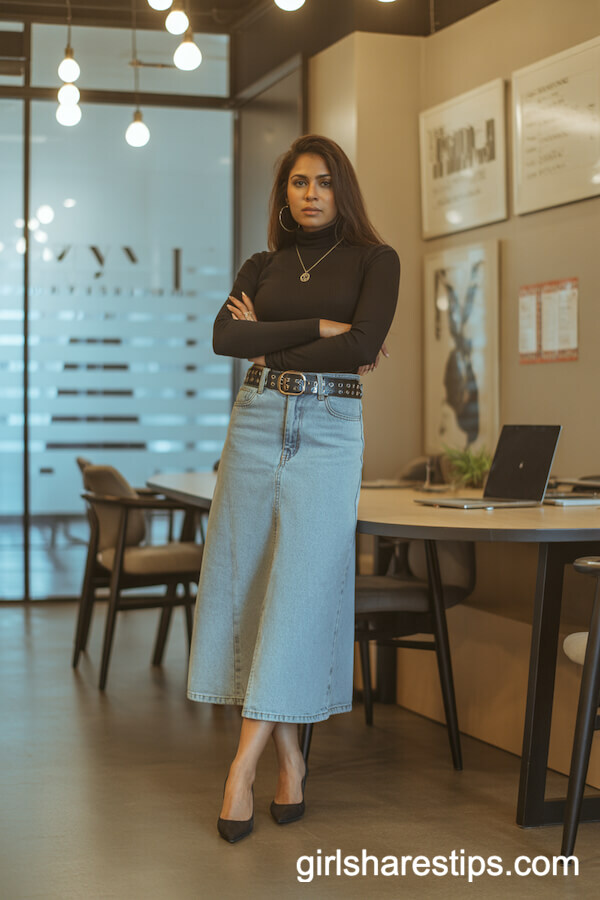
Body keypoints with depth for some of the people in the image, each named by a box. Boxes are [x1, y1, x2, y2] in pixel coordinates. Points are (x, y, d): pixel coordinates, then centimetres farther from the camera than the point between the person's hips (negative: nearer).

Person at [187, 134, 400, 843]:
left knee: (298, 592, -9)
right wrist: (320, 328, -10)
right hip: (256, 425, 4)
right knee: (246, 585, 1)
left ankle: (242, 767, -8)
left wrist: (269, 341, -5)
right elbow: (224, 338, -4)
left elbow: (363, 345, -12)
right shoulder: (261, 267, 14)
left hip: (330, 432, -4)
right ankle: (290, 758, 12)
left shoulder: (374, 260, 5)